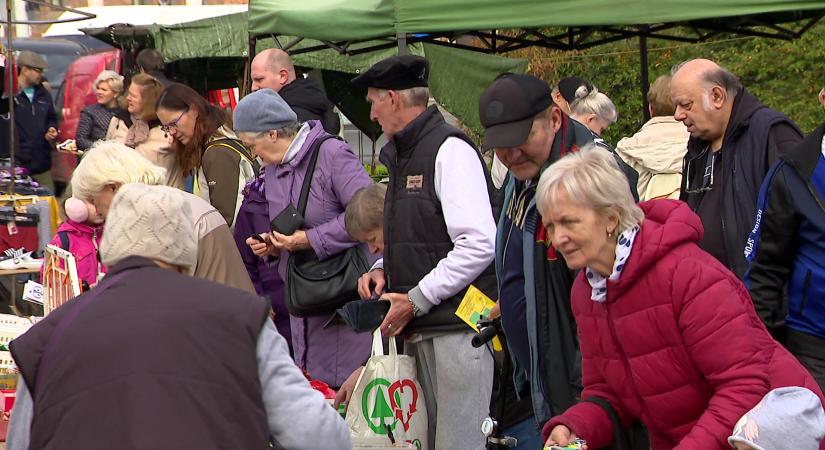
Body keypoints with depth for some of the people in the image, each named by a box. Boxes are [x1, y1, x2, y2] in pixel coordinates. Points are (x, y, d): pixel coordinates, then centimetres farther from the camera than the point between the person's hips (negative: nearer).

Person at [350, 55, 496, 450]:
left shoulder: (449, 150, -11)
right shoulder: (402, 155, 18)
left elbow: (480, 244, -19)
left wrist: (416, 300, -15)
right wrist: (383, 269, 8)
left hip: (457, 327, -9)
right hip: (418, 329, 9)